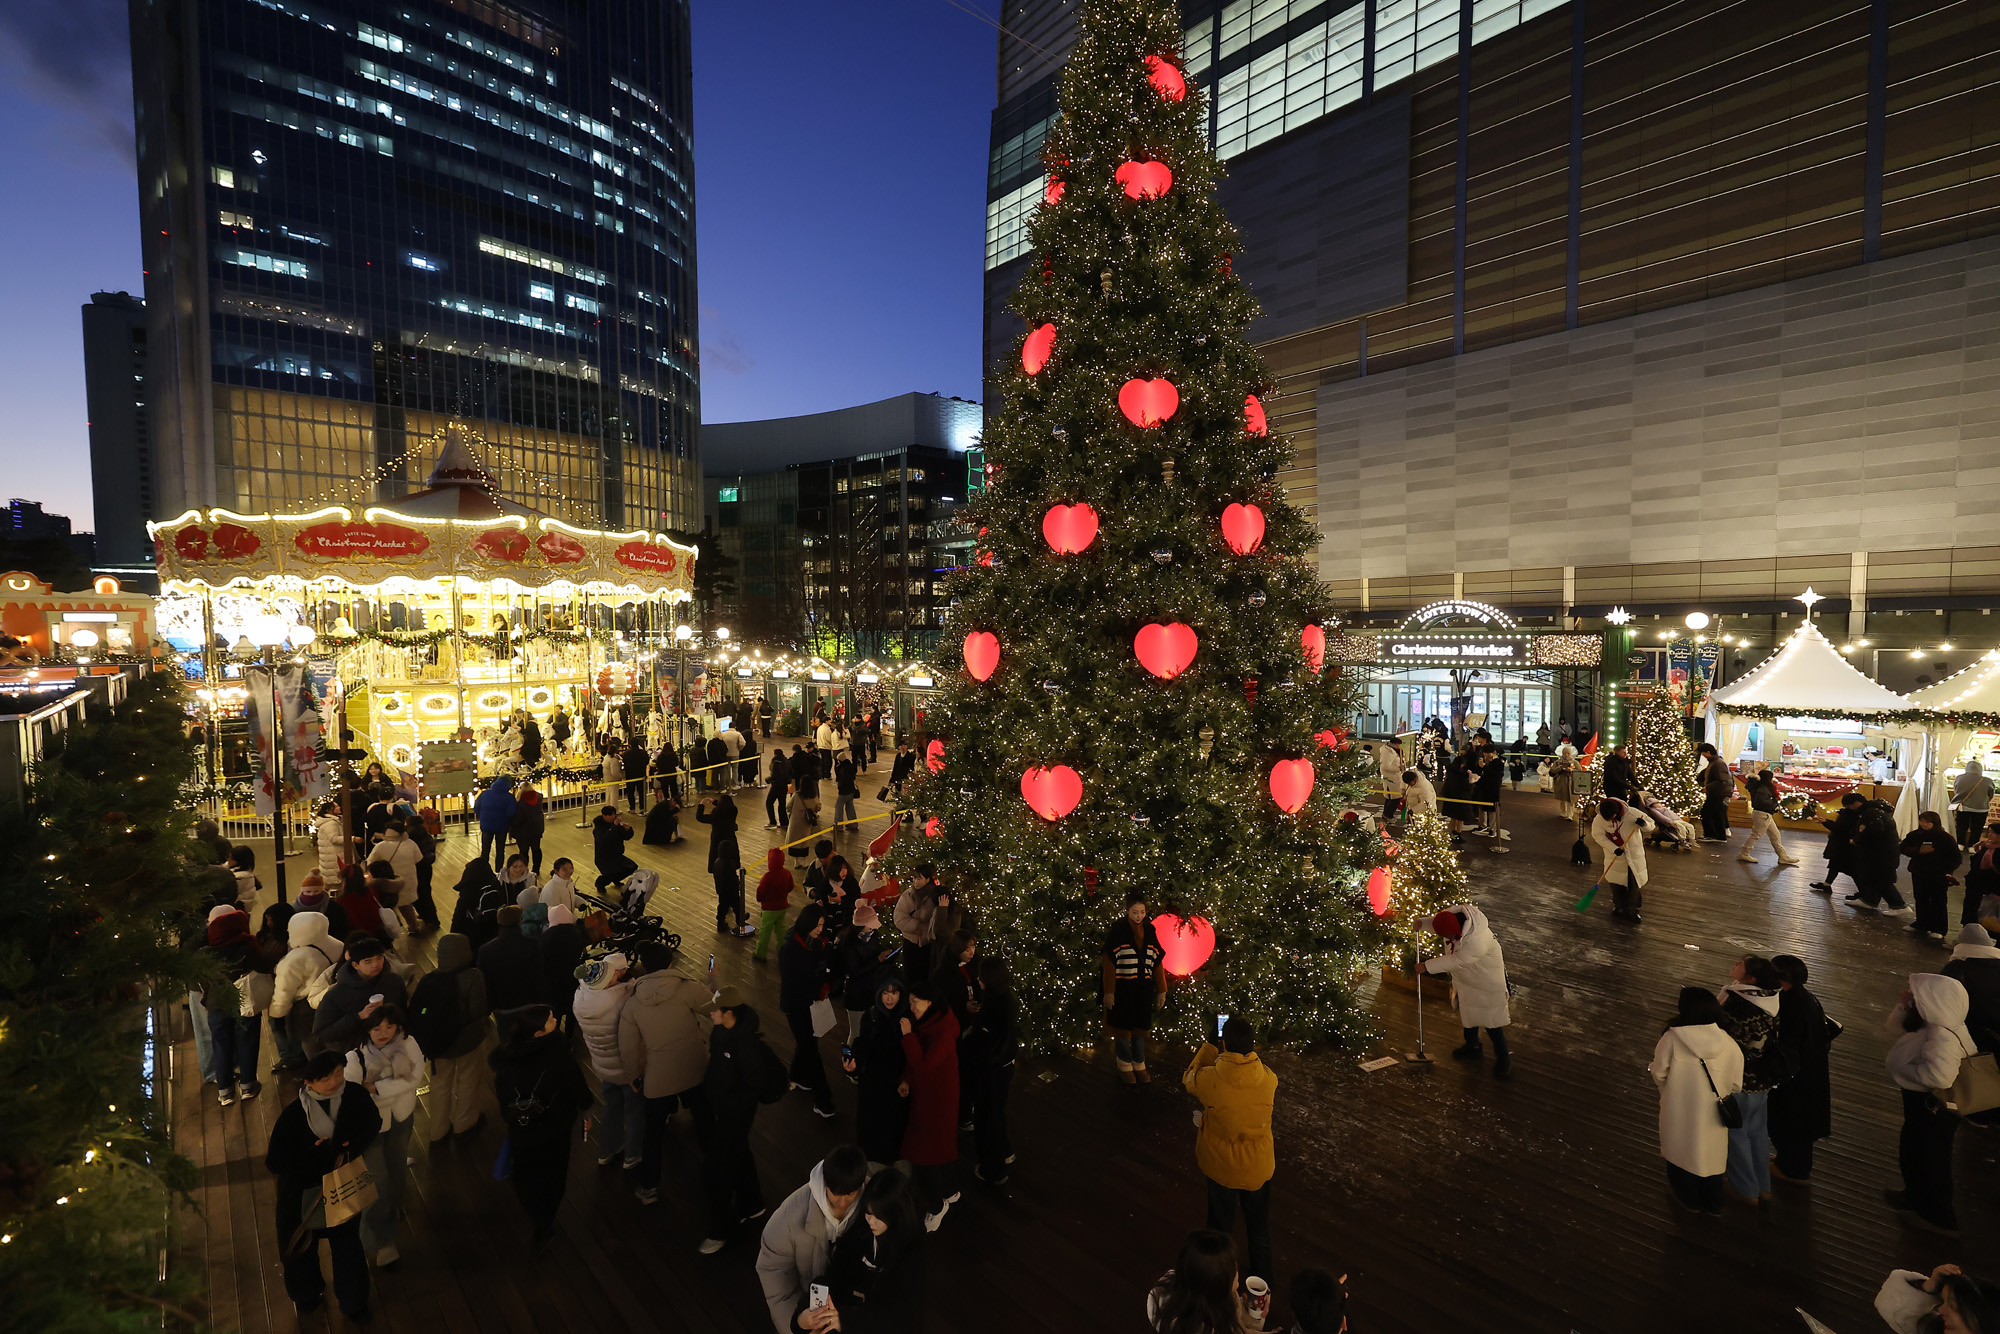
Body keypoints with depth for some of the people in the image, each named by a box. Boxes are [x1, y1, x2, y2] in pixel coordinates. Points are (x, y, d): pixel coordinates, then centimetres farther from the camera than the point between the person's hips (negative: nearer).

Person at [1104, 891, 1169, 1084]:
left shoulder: (1150, 932, 5)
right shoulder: (1117, 932, -9)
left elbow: (1157, 962, 9)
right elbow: (1109, 963, -10)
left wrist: (1161, 990, 7)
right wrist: (1109, 991, -13)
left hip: (1144, 988, 4)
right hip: (1123, 988, -4)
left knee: (1140, 1027, 10)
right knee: (1123, 1027, 4)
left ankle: (1139, 1066, 24)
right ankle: (1124, 1067, 19)